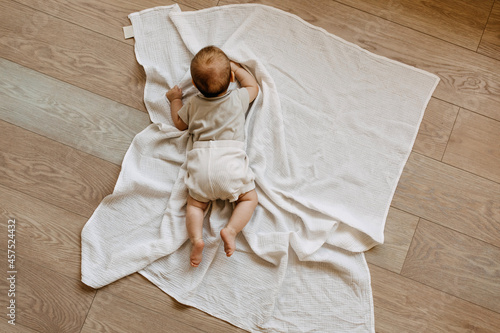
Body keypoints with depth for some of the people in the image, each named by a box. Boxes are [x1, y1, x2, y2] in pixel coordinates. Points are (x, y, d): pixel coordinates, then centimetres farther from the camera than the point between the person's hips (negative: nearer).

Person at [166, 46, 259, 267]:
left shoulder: (193, 104, 9)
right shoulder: (238, 99, 6)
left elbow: (179, 124, 26)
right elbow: (253, 87, 27)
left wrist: (175, 99, 39)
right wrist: (237, 68, 36)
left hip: (202, 160, 2)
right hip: (231, 161, -2)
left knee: (195, 204, 12)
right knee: (249, 198, 10)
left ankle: (196, 237, -13)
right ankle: (231, 230, -13)